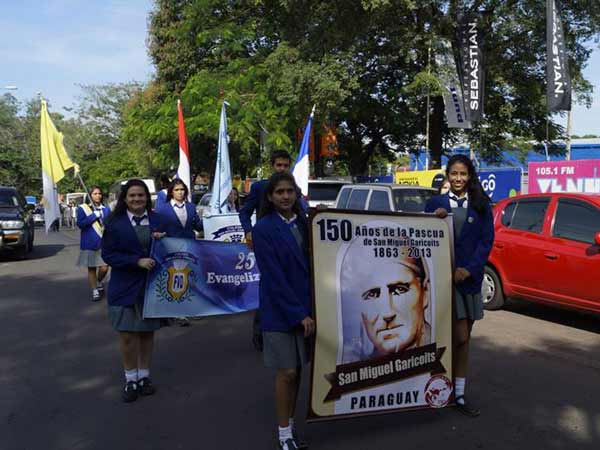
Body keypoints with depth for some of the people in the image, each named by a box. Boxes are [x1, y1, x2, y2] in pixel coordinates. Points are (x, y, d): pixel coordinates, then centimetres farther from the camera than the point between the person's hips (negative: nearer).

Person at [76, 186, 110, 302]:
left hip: (104, 243, 1)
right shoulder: (82, 208, 1)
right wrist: (94, 215, -15)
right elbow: (80, 223, -11)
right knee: (91, 268, 6)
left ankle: (99, 283, 25)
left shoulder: (106, 210, 8)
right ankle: (95, 291, 18)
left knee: (104, 268, -5)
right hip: (89, 244, -1)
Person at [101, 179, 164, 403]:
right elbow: (108, 254, -8)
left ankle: (144, 376, 28)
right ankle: (130, 379, 20)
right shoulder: (115, 222, -4)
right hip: (125, 286, -2)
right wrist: (137, 261, -18)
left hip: (151, 285, 2)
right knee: (127, 335, 2)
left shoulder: (157, 219, 3)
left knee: (147, 332, 11)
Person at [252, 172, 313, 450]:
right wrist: (298, 313, -18)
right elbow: (274, 277, -16)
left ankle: (290, 427, 26)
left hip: (305, 305, 5)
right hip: (280, 310, -5)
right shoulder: (263, 229, -12)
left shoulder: (302, 223, 6)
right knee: (287, 372, 1)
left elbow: (310, 264, 11)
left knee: (297, 370, 11)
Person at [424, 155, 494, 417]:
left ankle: (459, 395, 20)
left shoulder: (481, 205, 6)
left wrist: (469, 269, -10)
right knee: (460, 337, -7)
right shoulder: (435, 203, 3)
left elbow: (487, 240, 1)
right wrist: (434, 219, -17)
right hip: (443, 275, -3)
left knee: (463, 339, 10)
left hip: (469, 277, 3)